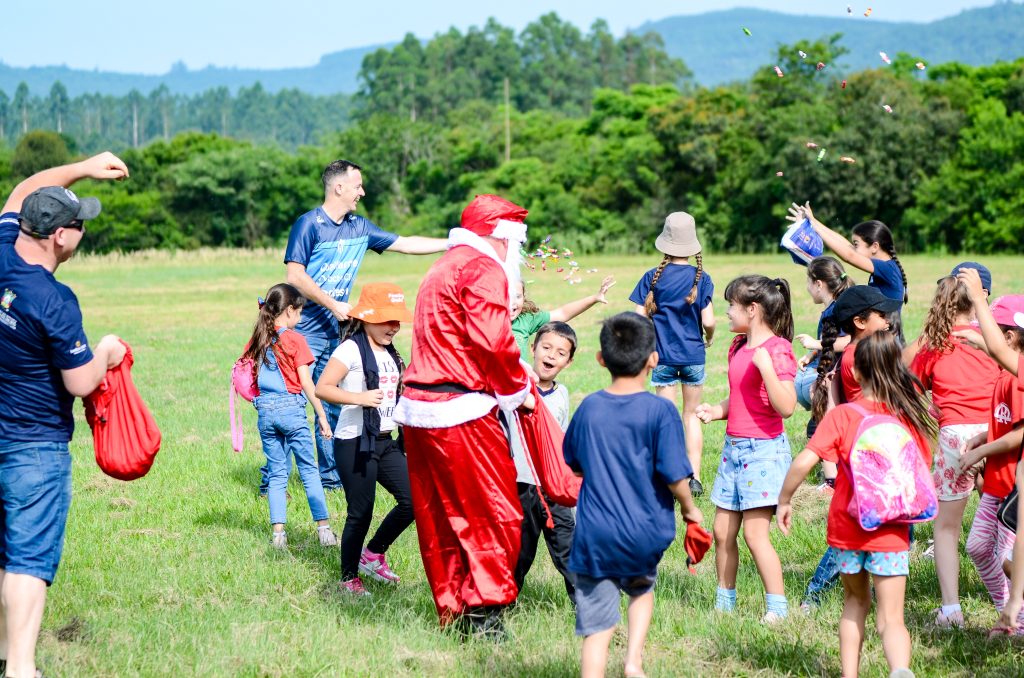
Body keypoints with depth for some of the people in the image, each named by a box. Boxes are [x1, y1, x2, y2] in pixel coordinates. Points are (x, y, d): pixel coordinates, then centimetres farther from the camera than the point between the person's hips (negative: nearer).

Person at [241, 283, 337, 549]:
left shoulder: (258, 340, 7)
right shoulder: (295, 339, -7)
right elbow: (306, 383, -9)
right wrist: (322, 416, -5)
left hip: (265, 411, 4)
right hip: (291, 408, -4)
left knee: (277, 473, 10)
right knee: (309, 470, 3)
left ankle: (278, 532, 4)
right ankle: (324, 528, 2)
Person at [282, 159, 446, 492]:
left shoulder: (359, 227, 9)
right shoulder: (309, 224, -11)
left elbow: (405, 244, 15)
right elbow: (295, 276, -15)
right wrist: (334, 305, -16)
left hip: (334, 331, 7)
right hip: (303, 331, -7)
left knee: (333, 403, 10)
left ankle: (329, 475, 19)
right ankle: (272, 481, -2)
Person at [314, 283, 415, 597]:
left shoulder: (390, 354, 14)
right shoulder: (352, 350, -11)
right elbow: (322, 388, -19)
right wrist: (360, 398, -28)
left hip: (385, 441, 8)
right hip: (355, 443, -8)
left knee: (413, 500, 1)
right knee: (361, 513, -2)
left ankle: (373, 555, 20)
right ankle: (349, 579, 13)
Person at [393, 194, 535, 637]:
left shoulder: (444, 268, 23)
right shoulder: (484, 269, -9)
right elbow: (492, 341, -21)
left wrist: (510, 376, 15)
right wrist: (516, 388, -6)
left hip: (418, 409, 10)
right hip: (460, 413, -10)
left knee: (438, 516, 12)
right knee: (494, 513, -2)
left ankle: (453, 610, 18)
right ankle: (484, 613, -3)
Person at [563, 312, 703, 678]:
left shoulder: (588, 408, 2)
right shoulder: (660, 410, -11)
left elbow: (574, 464, 15)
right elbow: (674, 475, -12)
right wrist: (690, 509, 7)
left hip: (594, 534, 1)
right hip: (644, 533, -1)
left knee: (597, 627, 4)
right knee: (642, 589, 28)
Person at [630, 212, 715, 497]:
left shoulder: (652, 277, -4)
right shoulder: (701, 278, -5)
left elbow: (639, 319, -6)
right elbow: (708, 322, -9)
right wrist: (709, 339, 12)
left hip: (663, 356, 0)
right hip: (693, 355, 0)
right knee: (691, 415, 12)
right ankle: (694, 478, 9)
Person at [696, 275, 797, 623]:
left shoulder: (777, 350, -13)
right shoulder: (738, 346, 13)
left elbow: (787, 407, -22)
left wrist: (766, 367, -31)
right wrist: (717, 410, 5)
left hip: (764, 448, -8)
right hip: (734, 447, 8)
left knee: (755, 532, -10)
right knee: (722, 532, 10)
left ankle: (778, 607, -2)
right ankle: (724, 602, 23)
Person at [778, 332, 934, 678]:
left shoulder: (841, 416, -9)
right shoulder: (910, 414, -3)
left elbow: (803, 462, -18)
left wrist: (784, 500, -4)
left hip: (847, 528, 0)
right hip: (890, 532, 0)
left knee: (855, 603, 24)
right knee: (891, 618, 0)